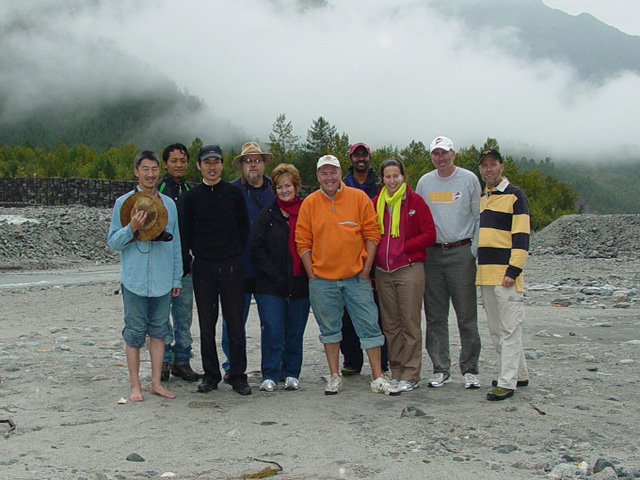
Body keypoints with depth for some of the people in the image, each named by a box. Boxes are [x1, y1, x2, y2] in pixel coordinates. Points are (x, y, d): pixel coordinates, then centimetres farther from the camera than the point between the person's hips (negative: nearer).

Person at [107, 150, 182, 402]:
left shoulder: (169, 204, 9)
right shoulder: (124, 203, 0)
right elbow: (113, 242, -1)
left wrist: (177, 278, 12)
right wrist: (131, 228, -19)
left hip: (163, 280, 3)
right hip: (134, 280, -3)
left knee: (158, 331, 9)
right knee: (134, 334, 3)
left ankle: (156, 382, 18)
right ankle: (135, 386, 12)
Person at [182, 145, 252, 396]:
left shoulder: (234, 192, 4)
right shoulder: (192, 196, 6)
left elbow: (244, 227, 9)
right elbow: (187, 231, 12)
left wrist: (236, 253, 6)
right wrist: (199, 253, 6)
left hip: (232, 265, -1)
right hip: (203, 267, 1)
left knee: (235, 322, 0)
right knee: (207, 324, 5)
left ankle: (238, 375, 8)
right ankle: (210, 374, 15)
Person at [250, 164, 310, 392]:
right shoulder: (267, 214, 4)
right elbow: (256, 249, 0)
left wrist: (310, 273, -2)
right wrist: (275, 274, -8)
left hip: (300, 284, 2)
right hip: (272, 285, -2)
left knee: (295, 332, 8)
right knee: (272, 332, -5)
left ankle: (291, 374, 20)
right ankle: (270, 376, 4)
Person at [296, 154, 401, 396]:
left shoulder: (359, 198, 1)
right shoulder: (309, 203, 3)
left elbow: (372, 234, 2)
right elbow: (303, 242, 5)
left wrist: (367, 267, -3)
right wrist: (311, 274, -1)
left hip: (356, 276, 0)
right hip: (322, 278, 1)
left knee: (369, 325, 0)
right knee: (329, 328, 8)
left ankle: (377, 378, 8)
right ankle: (334, 377, 20)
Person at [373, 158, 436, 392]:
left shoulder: (415, 201, -1)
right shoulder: (376, 203, 11)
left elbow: (429, 235, -3)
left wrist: (404, 247, -10)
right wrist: (373, 255, 5)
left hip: (409, 269, -4)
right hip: (383, 272, 4)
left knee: (410, 323, -3)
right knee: (390, 324, 8)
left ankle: (411, 376, 4)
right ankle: (396, 373, 18)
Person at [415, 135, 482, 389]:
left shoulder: (469, 179, 3)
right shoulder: (424, 182, 12)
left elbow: (479, 217, 3)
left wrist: (475, 250, -5)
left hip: (461, 253, -3)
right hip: (431, 254, 3)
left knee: (467, 315, -2)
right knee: (435, 316, 5)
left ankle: (470, 370, 6)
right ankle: (441, 369, 14)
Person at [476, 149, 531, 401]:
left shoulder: (514, 196, -5)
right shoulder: (481, 198, 18)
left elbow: (521, 237, -11)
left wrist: (514, 269, -18)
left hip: (505, 272, -8)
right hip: (485, 273, 9)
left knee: (509, 328, -7)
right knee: (496, 330, 13)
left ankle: (507, 382, -6)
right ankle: (519, 374, 25)